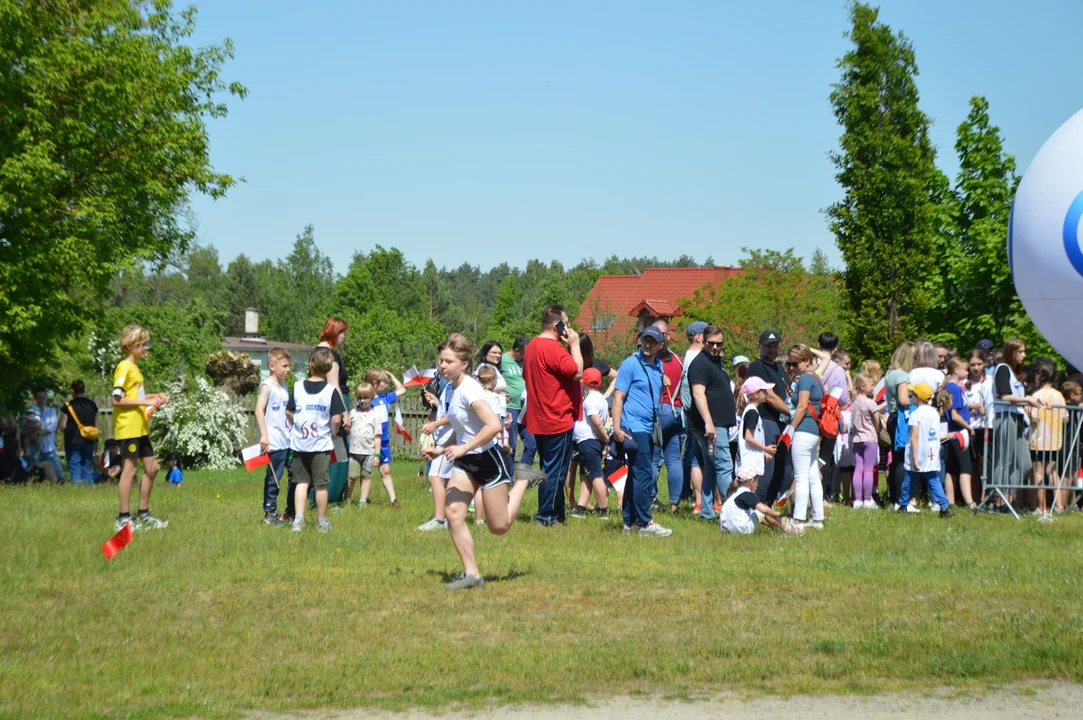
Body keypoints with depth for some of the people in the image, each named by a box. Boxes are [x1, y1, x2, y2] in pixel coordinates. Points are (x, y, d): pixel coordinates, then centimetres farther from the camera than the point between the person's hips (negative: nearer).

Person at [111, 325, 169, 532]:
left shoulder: (135, 368, 16)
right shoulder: (124, 368, -12)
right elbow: (117, 399, -19)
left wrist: (154, 396, 10)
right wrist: (145, 402, -20)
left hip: (140, 427, 10)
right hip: (128, 427, -10)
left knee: (151, 467, 11)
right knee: (130, 468, -7)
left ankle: (143, 515, 20)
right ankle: (123, 518, -3)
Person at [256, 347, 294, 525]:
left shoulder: (284, 387, 17)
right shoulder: (267, 386, -8)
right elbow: (259, 410, -16)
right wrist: (264, 435, -22)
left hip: (288, 440, 8)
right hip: (274, 442, -8)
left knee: (295, 473, 8)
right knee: (274, 477, -3)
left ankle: (291, 512, 17)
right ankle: (269, 513, 5)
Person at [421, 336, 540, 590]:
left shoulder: (469, 389, -21)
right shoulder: (455, 388, 6)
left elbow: (494, 425, -32)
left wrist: (463, 448, -30)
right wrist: (441, 449, 10)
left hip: (487, 458, -8)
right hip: (465, 463, 8)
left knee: (499, 527, 2)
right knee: (453, 513, -11)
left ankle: (522, 481, 25)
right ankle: (472, 573, -6)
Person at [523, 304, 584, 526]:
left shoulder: (532, 346, 11)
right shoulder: (553, 348, -19)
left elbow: (526, 375, 22)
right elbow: (577, 372, -22)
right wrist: (575, 345, -13)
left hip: (538, 421, 10)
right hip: (558, 420, -10)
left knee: (549, 469, 16)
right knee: (556, 471, -3)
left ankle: (555, 513, 21)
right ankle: (547, 516, -1)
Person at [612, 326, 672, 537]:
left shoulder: (659, 367, 14)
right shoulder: (631, 364, -8)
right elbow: (618, 397, -12)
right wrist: (617, 428, -18)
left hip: (650, 429, 8)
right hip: (634, 429, -8)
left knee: (636, 475, 11)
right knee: (644, 474, -10)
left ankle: (630, 522, 16)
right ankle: (644, 523, -7)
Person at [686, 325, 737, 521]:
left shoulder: (716, 362, 19)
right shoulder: (700, 363, -12)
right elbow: (698, 394, -22)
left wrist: (733, 418, 28)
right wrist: (708, 422, -29)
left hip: (720, 424, 10)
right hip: (712, 425, -10)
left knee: (711, 468, 11)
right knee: (725, 466, -13)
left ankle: (707, 511, 15)